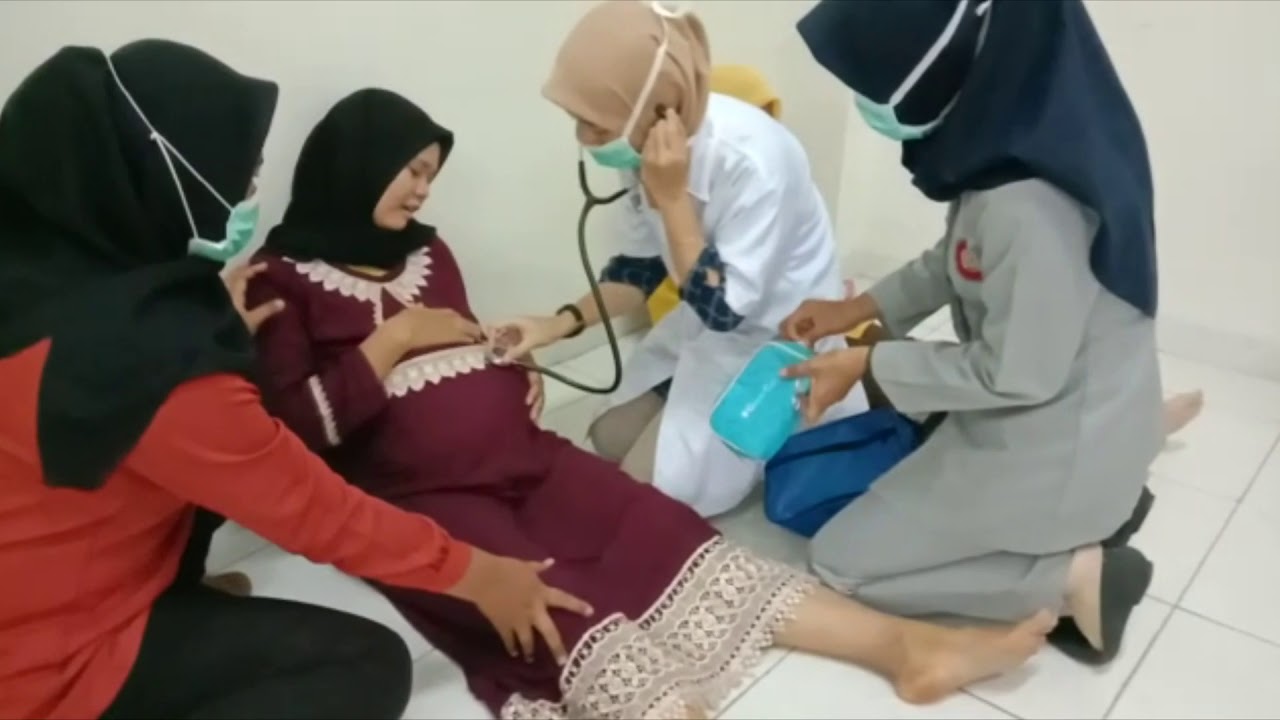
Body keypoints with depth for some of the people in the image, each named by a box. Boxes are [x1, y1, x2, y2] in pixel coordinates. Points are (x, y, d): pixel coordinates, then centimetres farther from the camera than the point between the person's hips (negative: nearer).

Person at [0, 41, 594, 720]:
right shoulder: (150, 358, -32)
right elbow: (318, 510, -21)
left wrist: (217, 329, 16)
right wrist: (478, 575, -9)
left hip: (64, 585, 9)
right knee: (370, 665, -6)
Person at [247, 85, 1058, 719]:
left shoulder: (427, 252, 20)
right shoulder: (285, 281, 1)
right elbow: (299, 423, -9)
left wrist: (514, 370, 3)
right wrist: (392, 339, -11)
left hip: (524, 455, 5)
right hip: (418, 496, -4)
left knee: (665, 534, -14)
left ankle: (907, 646, -23)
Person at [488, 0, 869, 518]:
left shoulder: (752, 160, -34)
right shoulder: (651, 148, -11)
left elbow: (725, 308, -28)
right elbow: (641, 265, 1)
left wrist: (672, 197, -32)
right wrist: (561, 323, -12)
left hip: (773, 338, -7)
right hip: (705, 324, 8)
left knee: (648, 485, -7)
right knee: (610, 441, 11)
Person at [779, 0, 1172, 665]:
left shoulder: (1029, 206, -35)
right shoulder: (1018, 121, -8)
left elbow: (1016, 376, -23)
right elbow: (960, 258, 8)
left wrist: (865, 364, -14)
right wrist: (858, 309, 2)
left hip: (1056, 447, -8)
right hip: (1053, 411, 8)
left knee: (839, 562, 3)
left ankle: (1076, 576, 1)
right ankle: (1094, 509, 18)